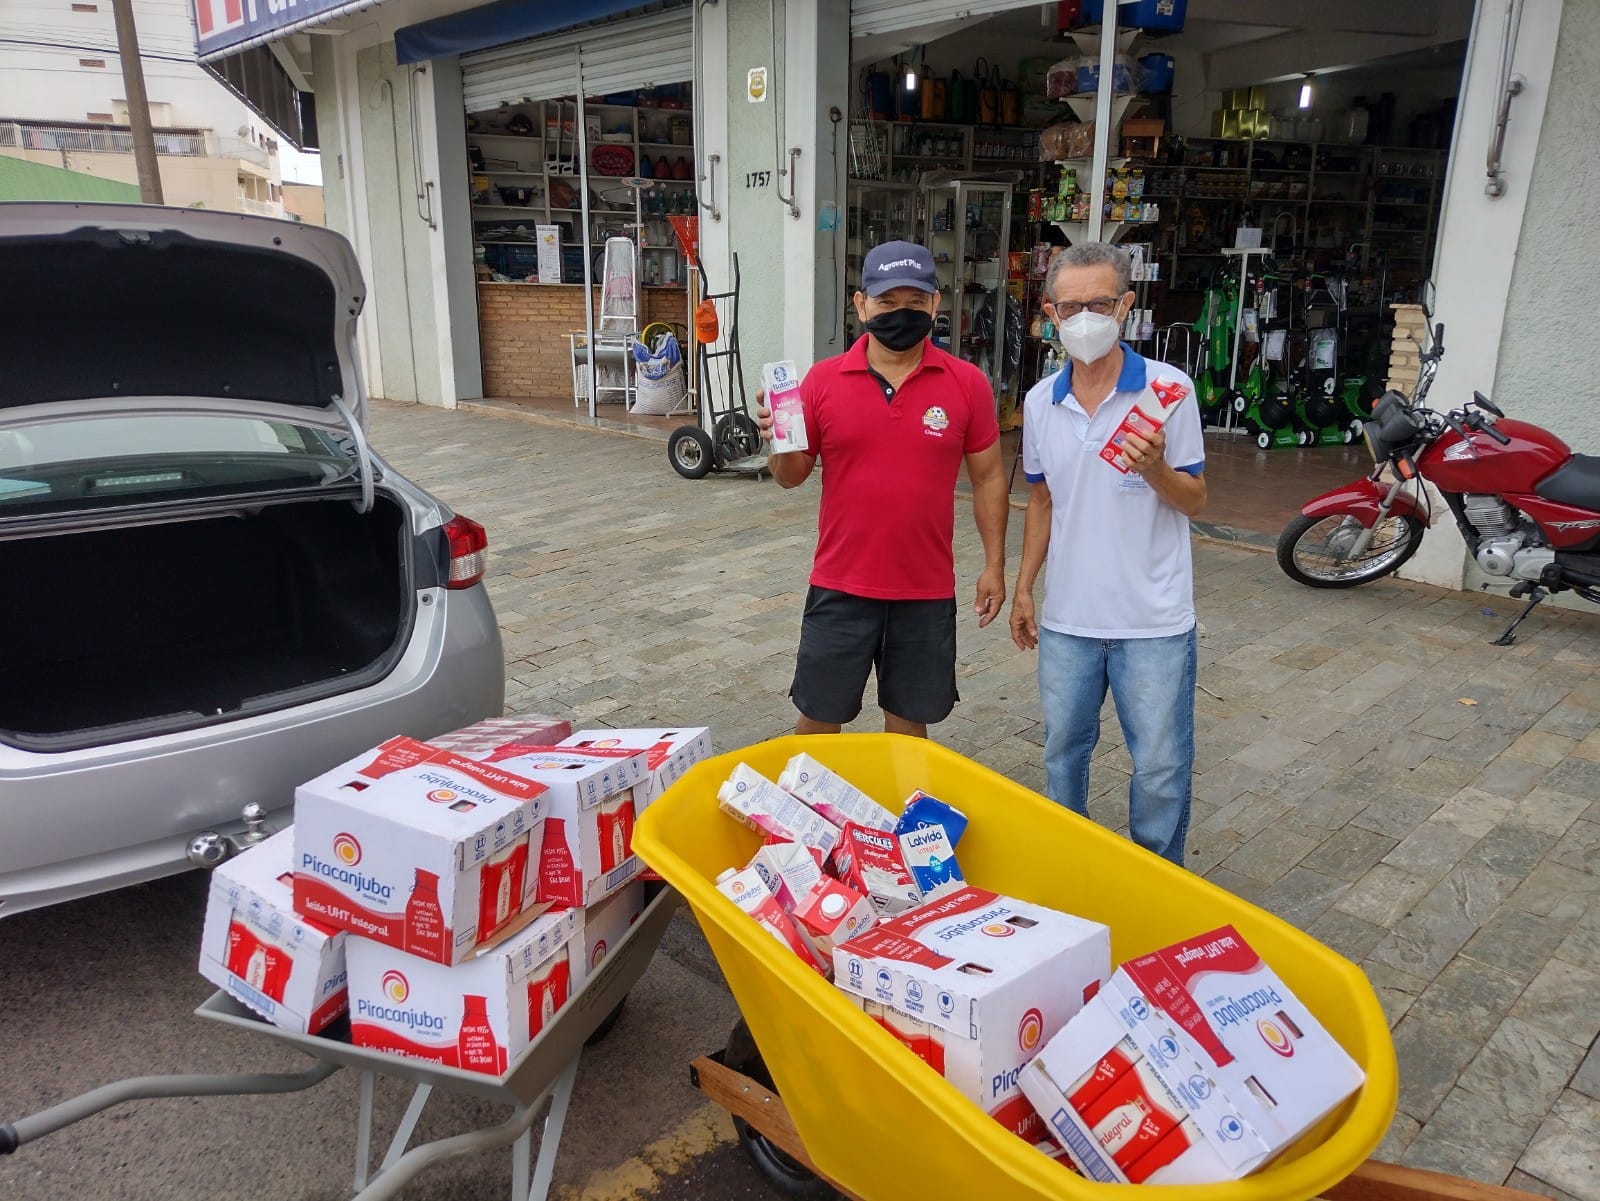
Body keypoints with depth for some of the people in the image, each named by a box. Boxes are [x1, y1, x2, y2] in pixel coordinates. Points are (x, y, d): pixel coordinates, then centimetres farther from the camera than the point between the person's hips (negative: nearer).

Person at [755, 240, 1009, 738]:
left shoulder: (968, 384, -3)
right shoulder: (823, 380, -3)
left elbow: (987, 477, 5)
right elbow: (792, 475, 4)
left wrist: (994, 564, 3)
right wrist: (779, 443, -18)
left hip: (927, 590, 0)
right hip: (840, 586, 0)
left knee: (908, 722, 15)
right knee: (818, 720, 11)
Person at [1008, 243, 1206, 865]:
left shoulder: (1169, 390, -9)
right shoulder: (1040, 401, 3)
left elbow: (1195, 500, -5)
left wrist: (1155, 470, -26)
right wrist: (1023, 587, 11)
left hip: (1153, 621, -4)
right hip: (1066, 617, 4)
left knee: (1160, 769, 6)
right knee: (1062, 755, 17)